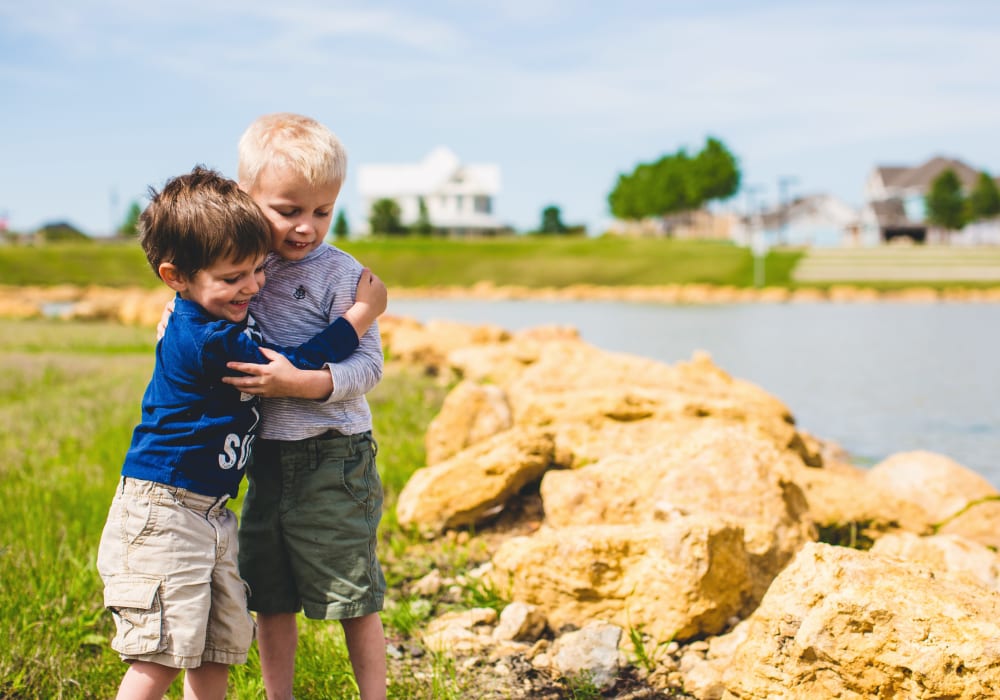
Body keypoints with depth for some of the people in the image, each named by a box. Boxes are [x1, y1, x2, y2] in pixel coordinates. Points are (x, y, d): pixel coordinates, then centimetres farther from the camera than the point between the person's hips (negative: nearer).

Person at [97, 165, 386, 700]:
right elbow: (290, 367, -15)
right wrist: (362, 313, -7)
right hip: (163, 517, -10)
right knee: (162, 654, -9)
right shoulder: (205, 342, -22)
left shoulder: (221, 316, 8)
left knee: (218, 648, 12)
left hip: (212, 515, 10)